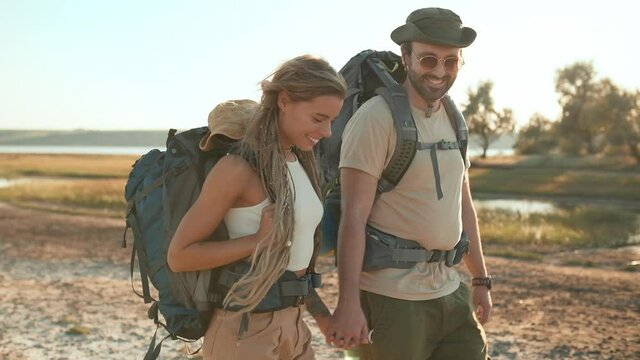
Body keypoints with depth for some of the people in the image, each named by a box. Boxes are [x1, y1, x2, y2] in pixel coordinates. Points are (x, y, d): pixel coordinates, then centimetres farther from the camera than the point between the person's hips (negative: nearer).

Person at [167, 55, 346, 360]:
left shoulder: (299, 162, 6)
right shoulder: (239, 168, -17)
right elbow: (179, 256, -15)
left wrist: (320, 313, 10)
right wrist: (261, 239, -20)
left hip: (291, 326, 8)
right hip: (245, 331, -7)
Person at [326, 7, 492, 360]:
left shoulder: (453, 120, 11)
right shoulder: (376, 118, -13)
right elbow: (354, 216, -17)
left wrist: (481, 279, 18)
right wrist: (348, 302, -21)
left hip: (449, 290, 7)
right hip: (392, 297, -7)